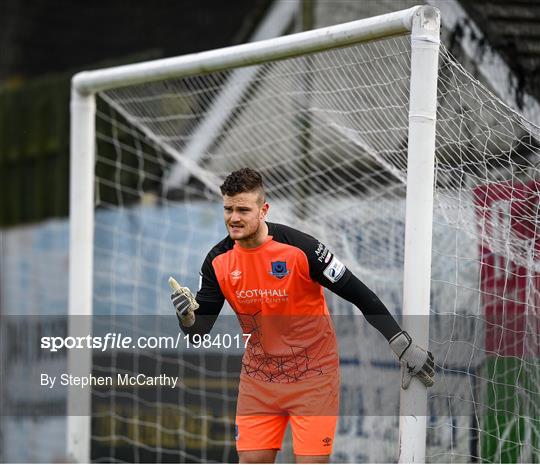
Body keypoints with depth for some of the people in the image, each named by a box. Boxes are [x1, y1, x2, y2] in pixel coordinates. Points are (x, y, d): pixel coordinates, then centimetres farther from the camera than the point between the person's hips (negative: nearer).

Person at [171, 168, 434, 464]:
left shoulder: (299, 249, -20)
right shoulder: (218, 261, -6)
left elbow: (360, 295, -14)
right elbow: (199, 330, -3)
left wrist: (404, 347, -15)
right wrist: (187, 317, -27)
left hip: (312, 377, -4)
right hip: (258, 378, 4)